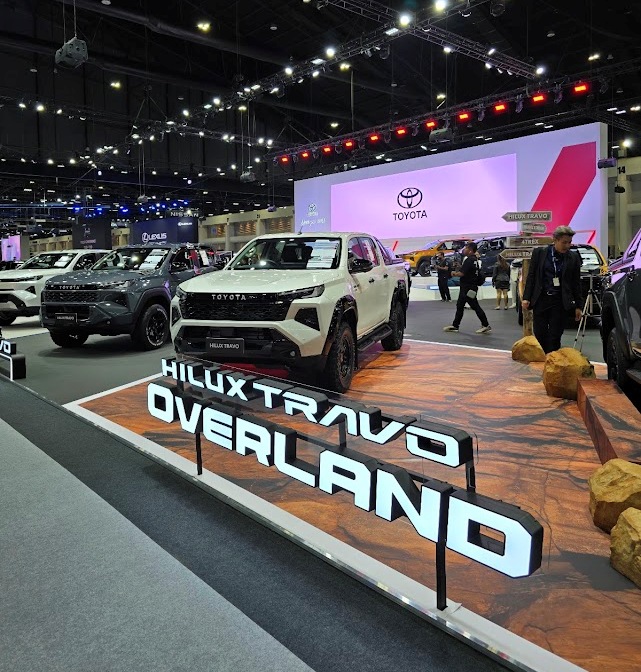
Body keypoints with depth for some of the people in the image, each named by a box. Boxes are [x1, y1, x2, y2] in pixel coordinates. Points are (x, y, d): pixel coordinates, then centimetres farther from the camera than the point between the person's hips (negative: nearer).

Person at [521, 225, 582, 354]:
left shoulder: (573, 257, 3)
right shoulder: (539, 252, 1)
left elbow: (576, 283, 8)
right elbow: (531, 276, 4)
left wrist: (578, 306, 7)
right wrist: (526, 298, -3)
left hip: (560, 302, 0)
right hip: (540, 300, 0)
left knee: (555, 337, 1)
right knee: (540, 335, 1)